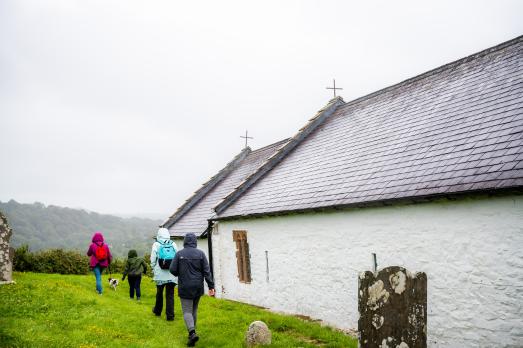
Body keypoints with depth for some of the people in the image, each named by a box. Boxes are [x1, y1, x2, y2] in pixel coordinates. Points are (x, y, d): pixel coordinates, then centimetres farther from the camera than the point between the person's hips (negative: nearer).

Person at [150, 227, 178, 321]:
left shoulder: (156, 245, -4)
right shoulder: (173, 244, 0)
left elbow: (153, 260, -2)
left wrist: (154, 269, 13)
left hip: (160, 274, 0)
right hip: (172, 274, 1)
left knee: (159, 293, 18)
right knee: (170, 295, 3)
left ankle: (157, 311, 35)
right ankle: (170, 315, 0)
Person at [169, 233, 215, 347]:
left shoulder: (179, 254, -7)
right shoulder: (200, 253, -3)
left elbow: (172, 270, -6)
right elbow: (207, 271, -6)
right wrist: (211, 286, -4)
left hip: (185, 288, -3)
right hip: (198, 287, 3)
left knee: (187, 311, 0)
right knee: (194, 310, 18)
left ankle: (192, 332, -19)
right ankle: (192, 331, 25)